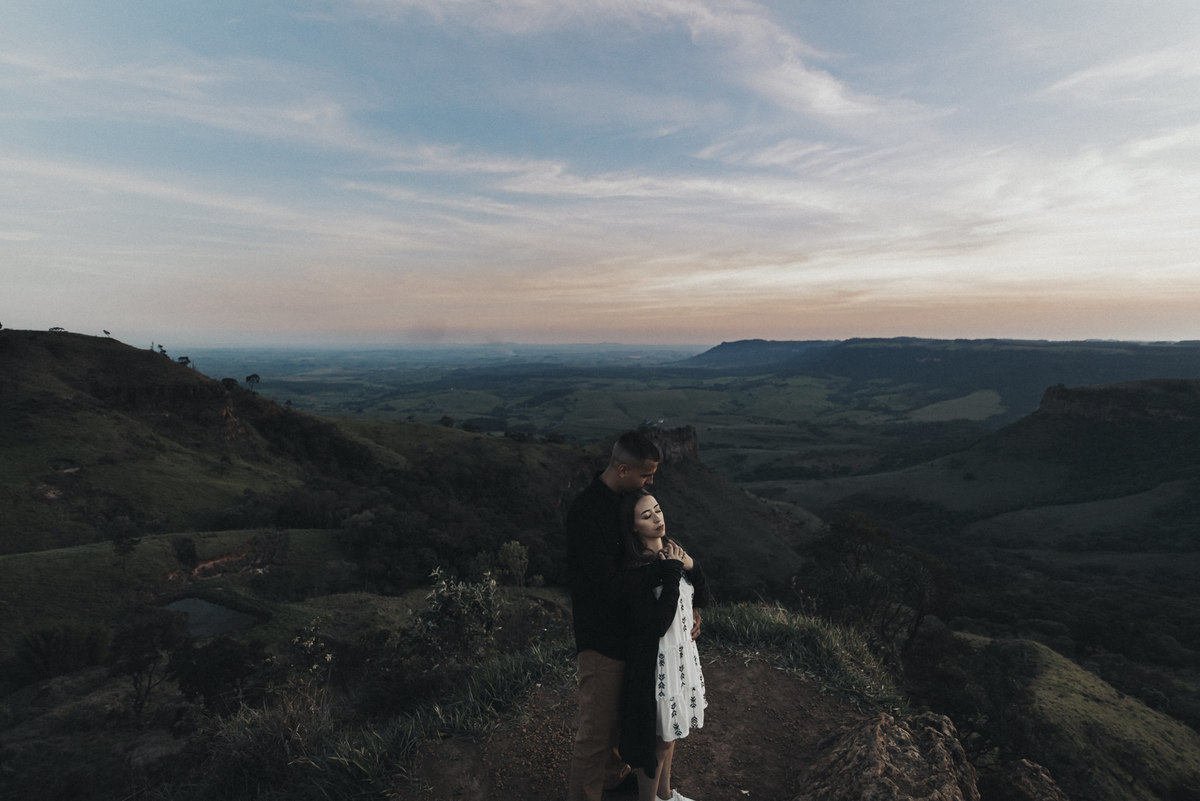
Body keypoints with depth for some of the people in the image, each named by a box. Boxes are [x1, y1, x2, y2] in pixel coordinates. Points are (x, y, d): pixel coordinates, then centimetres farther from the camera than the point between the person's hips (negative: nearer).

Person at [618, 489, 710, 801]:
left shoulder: (673, 551, -1)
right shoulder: (634, 570, -24)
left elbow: (702, 599, 4)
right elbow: (658, 623, -28)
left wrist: (691, 566, -13)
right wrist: (672, 572, -26)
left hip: (683, 653, 7)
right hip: (656, 661, -7)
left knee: (670, 732, 25)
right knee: (658, 737, 11)